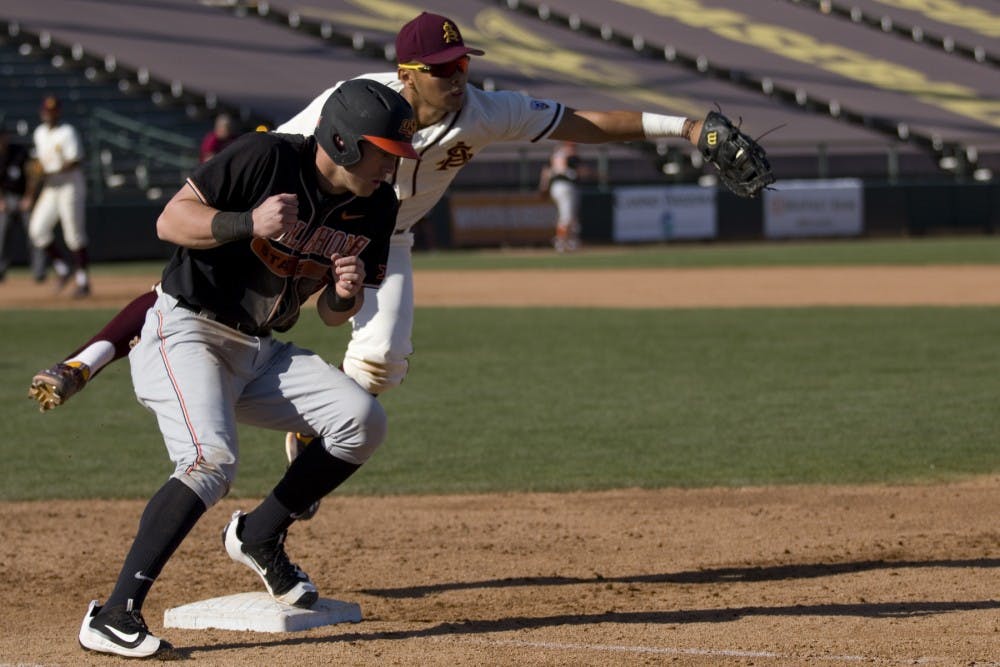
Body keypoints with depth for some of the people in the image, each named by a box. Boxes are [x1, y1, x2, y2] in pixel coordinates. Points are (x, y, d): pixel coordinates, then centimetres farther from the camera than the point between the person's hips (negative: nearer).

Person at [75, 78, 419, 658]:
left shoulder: (376, 206, 1)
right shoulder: (266, 158, -18)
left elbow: (331, 315, 9)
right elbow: (171, 220, -17)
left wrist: (348, 295, -15)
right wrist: (249, 224, -31)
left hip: (259, 350, 7)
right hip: (185, 332, -7)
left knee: (362, 421, -9)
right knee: (212, 460, -28)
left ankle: (260, 535, 11)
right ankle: (113, 616, -28)